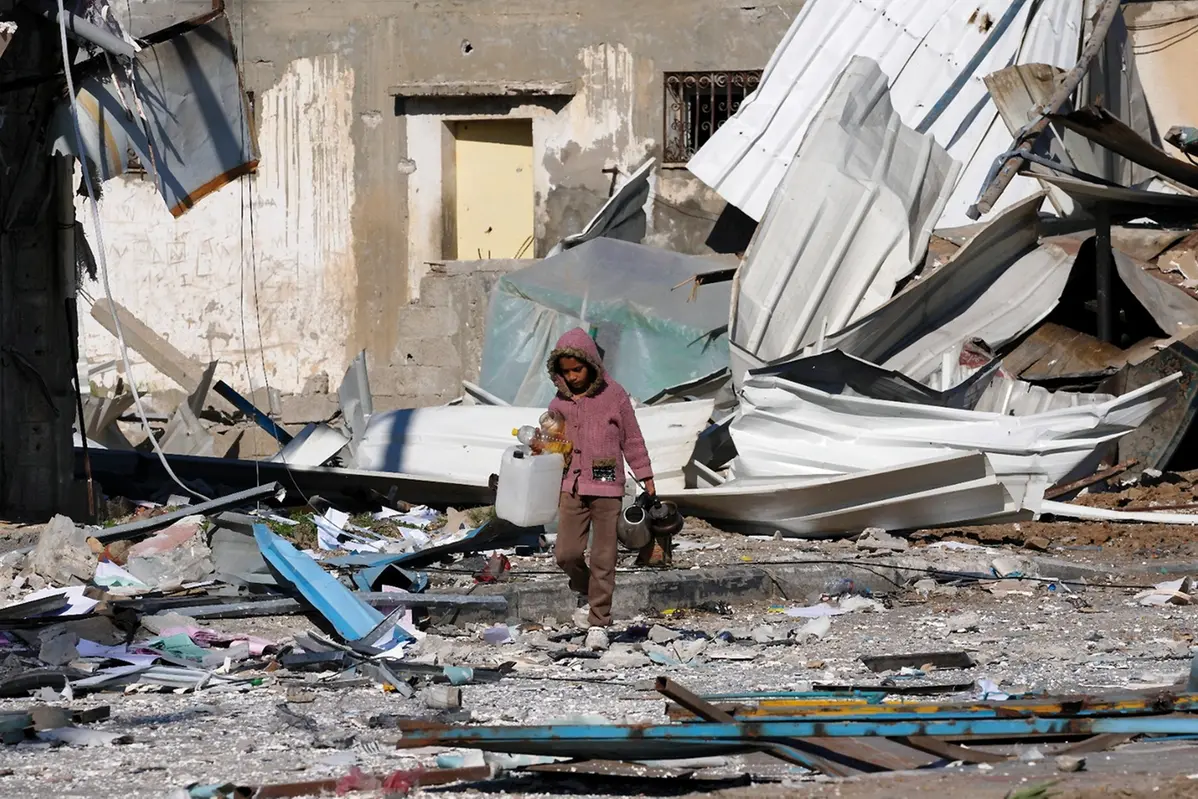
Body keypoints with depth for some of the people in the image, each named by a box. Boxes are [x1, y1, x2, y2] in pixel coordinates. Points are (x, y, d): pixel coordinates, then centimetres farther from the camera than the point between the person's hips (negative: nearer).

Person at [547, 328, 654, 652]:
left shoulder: (614, 395, 0)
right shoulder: (559, 403, 7)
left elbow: (632, 439, 6)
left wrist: (646, 477, 8)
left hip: (607, 487, -2)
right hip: (572, 487, 3)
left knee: (603, 558, -2)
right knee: (566, 553, -7)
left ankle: (598, 624, 4)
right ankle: (586, 593, 24)